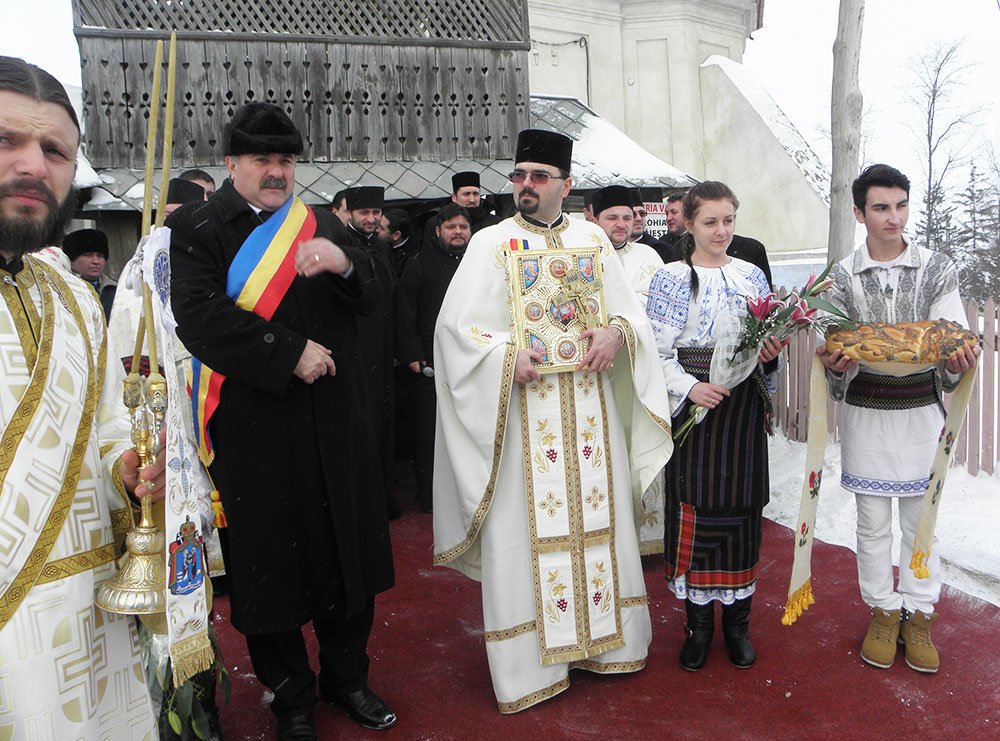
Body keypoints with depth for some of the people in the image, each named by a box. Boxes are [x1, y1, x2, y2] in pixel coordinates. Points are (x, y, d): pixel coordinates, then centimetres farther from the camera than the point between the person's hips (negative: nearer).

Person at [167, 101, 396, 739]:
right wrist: (290, 353, -17)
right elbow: (200, 314, -13)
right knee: (272, 559, 6)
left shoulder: (322, 225, 13)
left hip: (333, 419, 4)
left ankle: (346, 676, 31)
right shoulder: (196, 228, 1)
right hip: (255, 427, -3)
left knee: (347, 548, 11)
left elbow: (368, 299, 6)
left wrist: (343, 264, -16)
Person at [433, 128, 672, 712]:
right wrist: (506, 354, -20)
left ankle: (603, 637, 27)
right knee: (528, 527, 1)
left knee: (596, 516, 10)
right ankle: (531, 661, 14)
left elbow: (631, 309, 12)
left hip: (591, 405, 3)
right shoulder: (491, 243, 1)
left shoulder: (594, 240, 11)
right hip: (524, 408, -3)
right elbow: (457, 324, -5)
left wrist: (616, 333, -9)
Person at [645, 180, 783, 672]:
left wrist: (768, 352, -8)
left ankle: (737, 621, 23)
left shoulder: (752, 275, 10)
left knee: (741, 507, 7)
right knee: (693, 507, 2)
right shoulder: (670, 278, 0)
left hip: (743, 406, 3)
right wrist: (691, 387, -18)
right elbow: (658, 350, -4)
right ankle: (698, 621, 19)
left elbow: (767, 341, 14)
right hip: (693, 405, -2)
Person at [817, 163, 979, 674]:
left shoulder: (937, 269, -2)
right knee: (873, 522, 10)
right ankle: (883, 611, 27)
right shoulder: (842, 276, -2)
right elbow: (837, 350, -4)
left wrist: (958, 363, -26)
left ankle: (918, 615, 27)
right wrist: (835, 365, -26)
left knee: (920, 520, 10)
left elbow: (955, 341, -4)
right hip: (866, 414, 0)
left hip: (921, 412, 0)